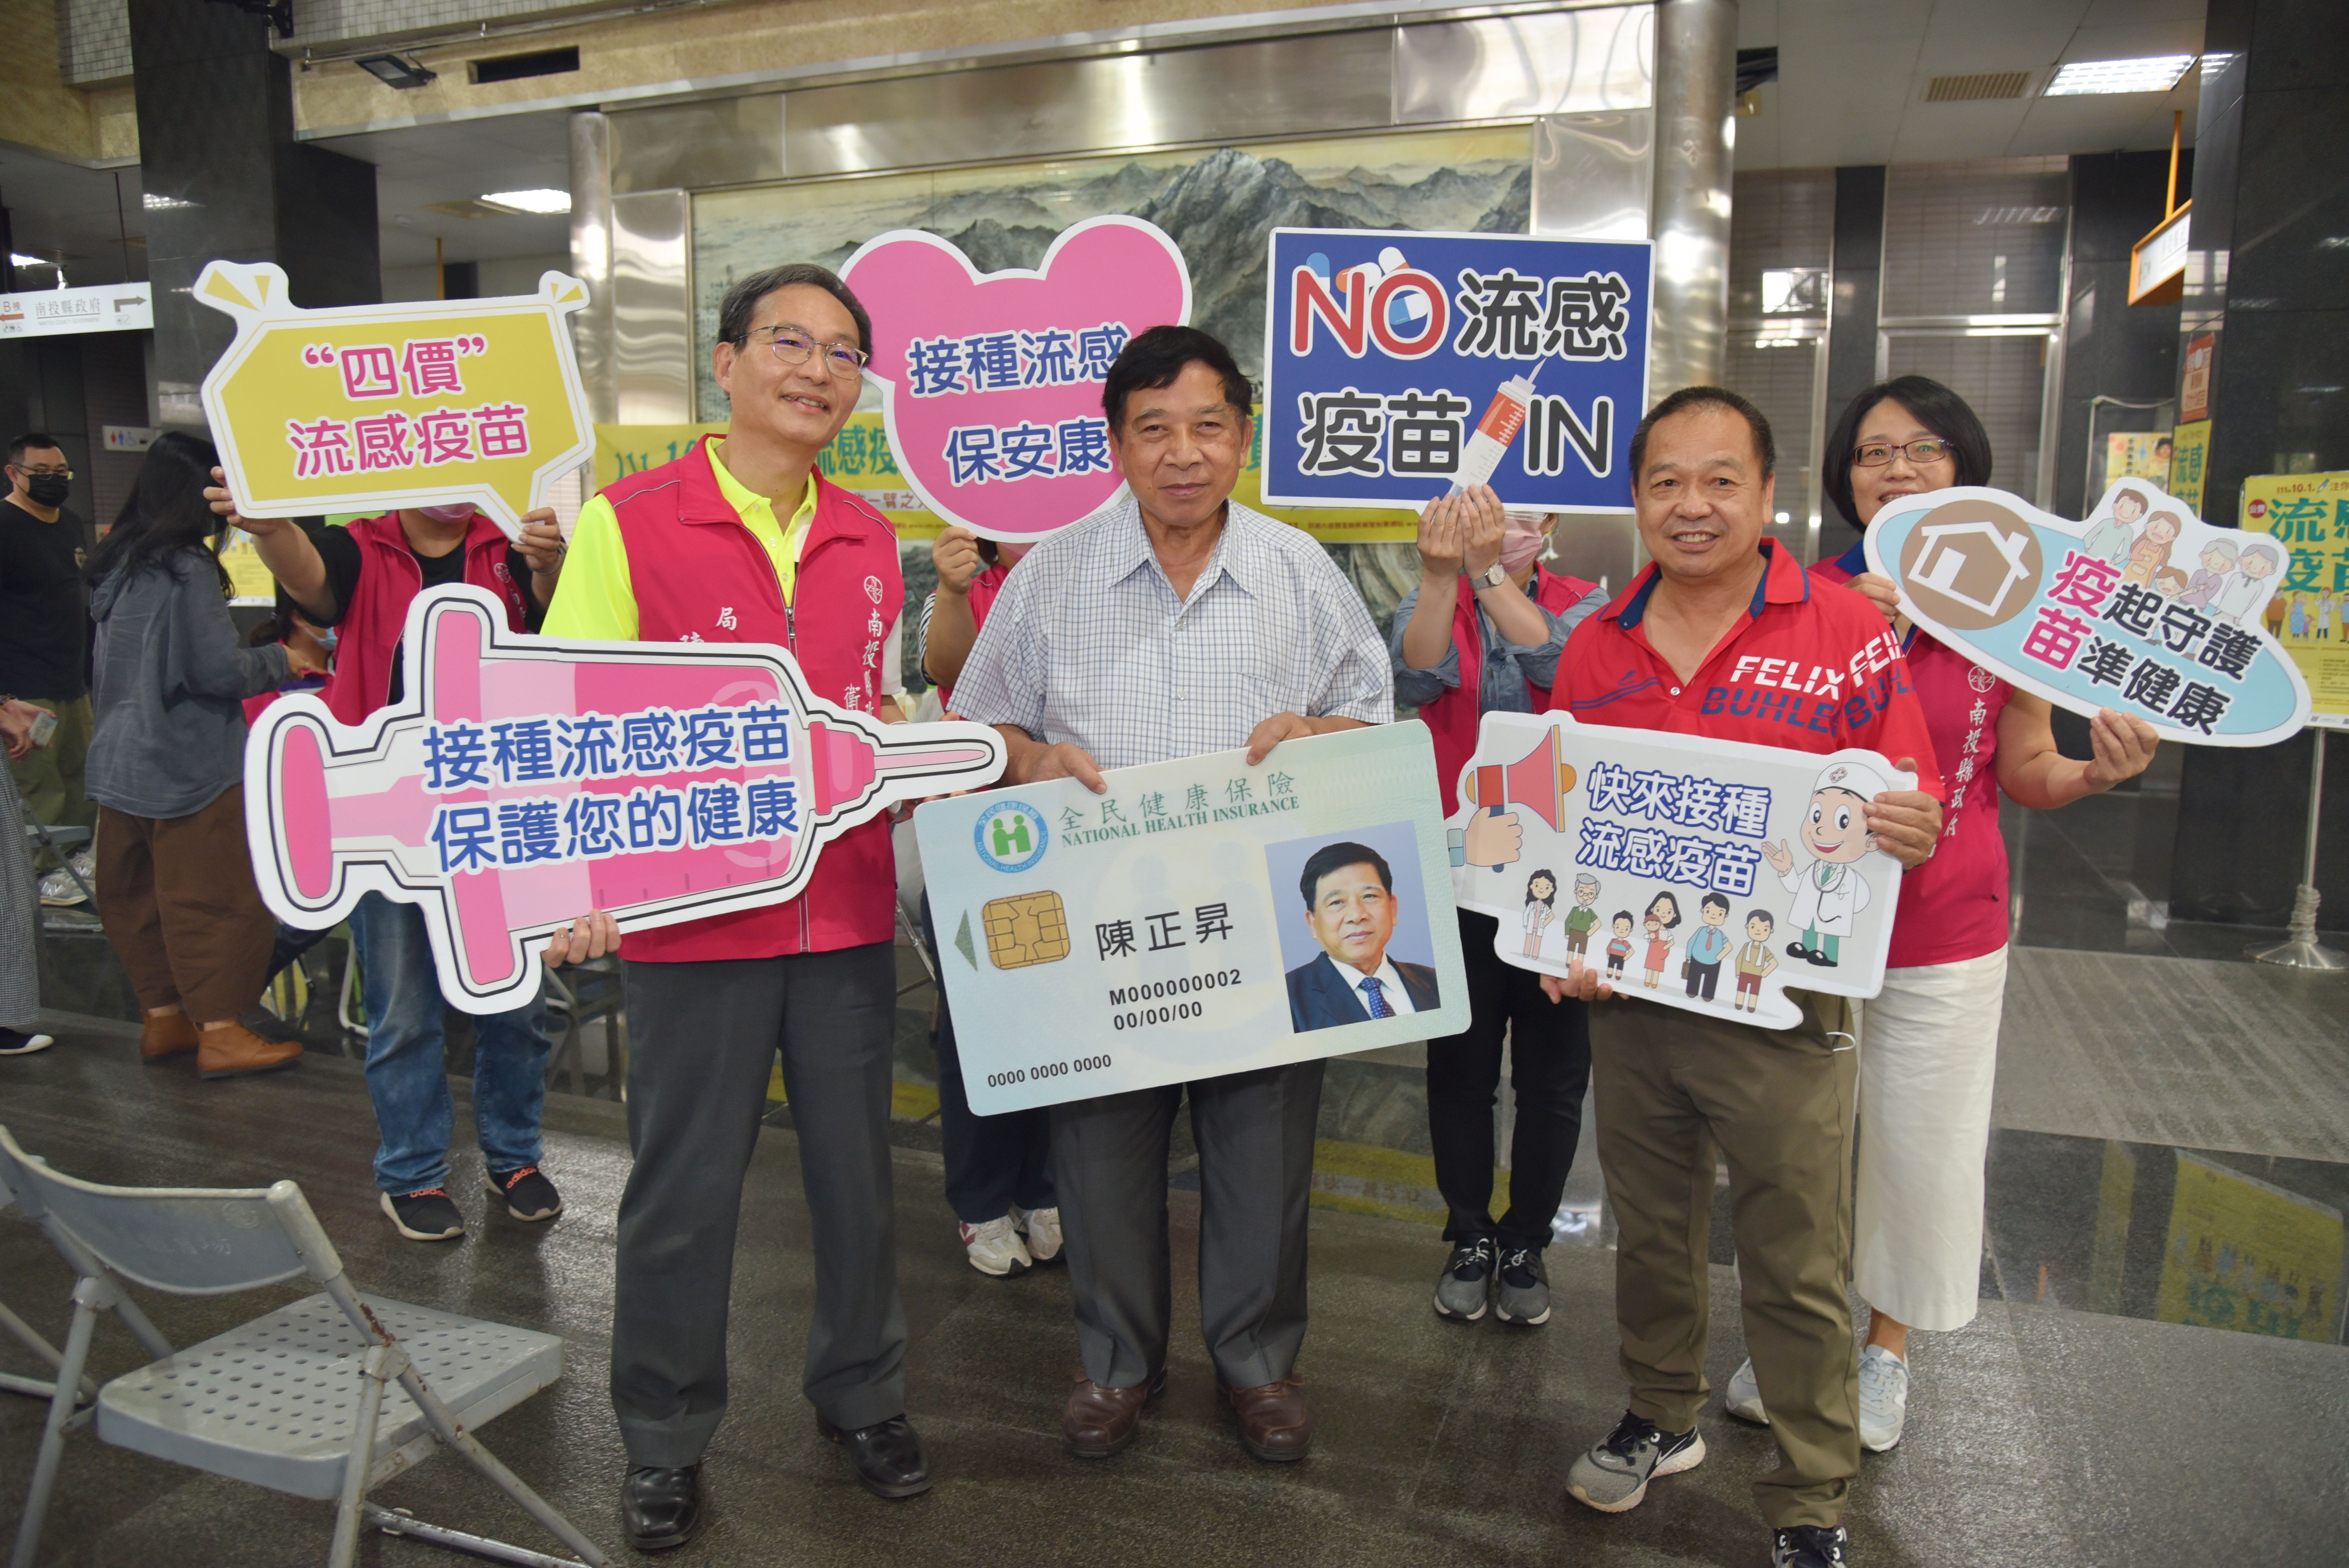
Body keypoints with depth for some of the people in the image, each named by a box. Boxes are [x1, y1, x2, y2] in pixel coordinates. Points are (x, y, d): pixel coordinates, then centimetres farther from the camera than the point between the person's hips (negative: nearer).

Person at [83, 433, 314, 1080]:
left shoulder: (117, 563, 9)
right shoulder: (187, 567, -16)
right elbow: (218, 669, -18)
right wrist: (283, 660, -3)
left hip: (122, 759, 9)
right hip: (188, 761, -8)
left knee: (137, 894, 14)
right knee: (215, 896, -1)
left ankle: (163, 1017, 26)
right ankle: (220, 1033, 4)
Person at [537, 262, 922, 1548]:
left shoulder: (871, 539, 9)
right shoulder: (629, 522, -6)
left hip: (847, 912, 4)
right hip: (691, 917, -4)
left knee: (857, 1175, 15)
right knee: (683, 1193, 9)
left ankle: (860, 1396, 38)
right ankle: (665, 1442, 31)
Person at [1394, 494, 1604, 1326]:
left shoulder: (1583, 604, 4)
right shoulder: (1432, 600, 5)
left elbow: (1560, 665, -19)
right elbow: (1417, 674, -18)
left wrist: (1489, 570, -29)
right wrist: (1439, 572, -33)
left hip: (1560, 875, 0)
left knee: (1553, 1072, 7)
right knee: (1459, 1065, 8)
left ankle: (1526, 1243, 25)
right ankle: (1469, 1239, 25)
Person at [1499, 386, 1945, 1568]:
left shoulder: (1848, 631, -7)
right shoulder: (1595, 647, 4)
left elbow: (1915, 809, -5)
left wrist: (1908, 826, -28)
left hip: (1782, 1008, -3)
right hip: (1628, 995, 4)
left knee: (1797, 1264, 7)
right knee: (1649, 1229, 19)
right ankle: (1660, 1419, 41)